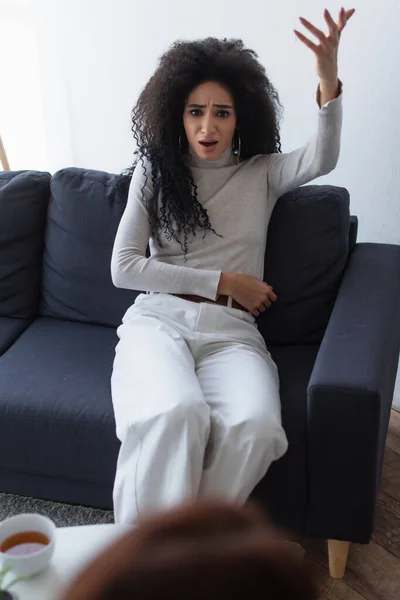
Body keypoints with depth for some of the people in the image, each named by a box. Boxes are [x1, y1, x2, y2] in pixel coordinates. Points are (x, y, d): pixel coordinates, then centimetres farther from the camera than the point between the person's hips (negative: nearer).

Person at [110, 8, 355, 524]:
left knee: (255, 427, -33)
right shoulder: (153, 173, 13)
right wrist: (224, 281, -1)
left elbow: (321, 160, -7)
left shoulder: (262, 173, 15)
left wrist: (329, 81, -26)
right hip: (158, 317, 0)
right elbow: (123, 268, 4)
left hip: (231, 330, 1)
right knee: (177, 415, -36)